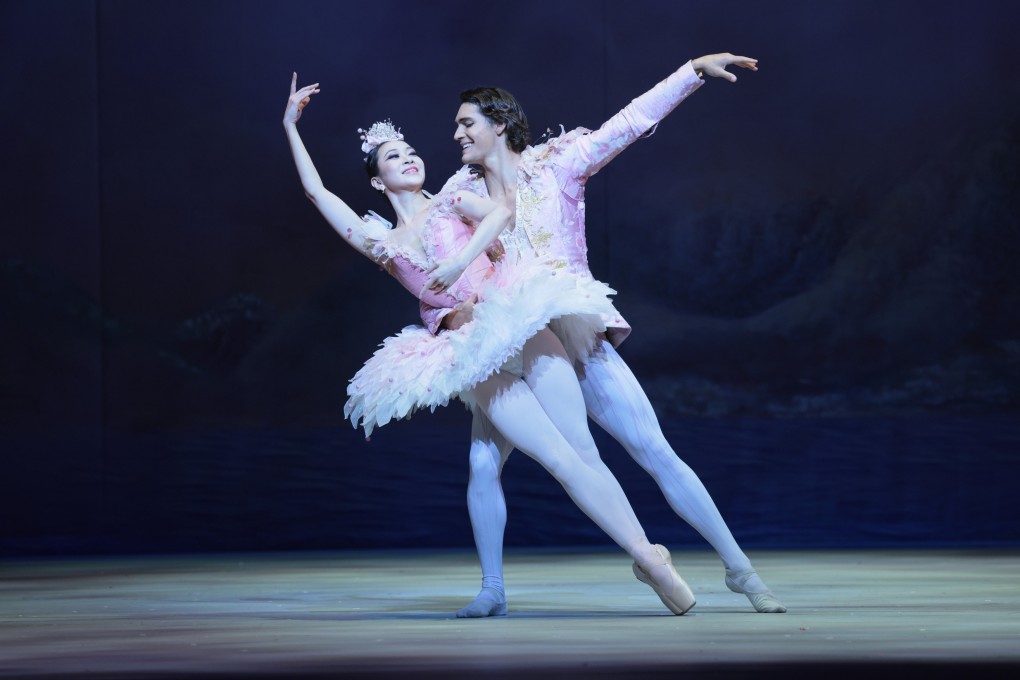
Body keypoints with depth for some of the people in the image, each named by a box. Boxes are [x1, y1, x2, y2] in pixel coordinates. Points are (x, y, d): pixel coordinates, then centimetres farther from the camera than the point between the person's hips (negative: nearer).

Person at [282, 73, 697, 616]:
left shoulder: (451, 203, 16)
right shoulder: (380, 242, 18)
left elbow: (502, 212, -4)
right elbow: (316, 192, 15)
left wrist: (461, 261, -10)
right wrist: (290, 128, 15)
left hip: (516, 321, 0)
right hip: (472, 359, 1)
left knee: (583, 453, -11)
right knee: (563, 461, -14)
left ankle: (650, 556, -12)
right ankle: (646, 557, -17)